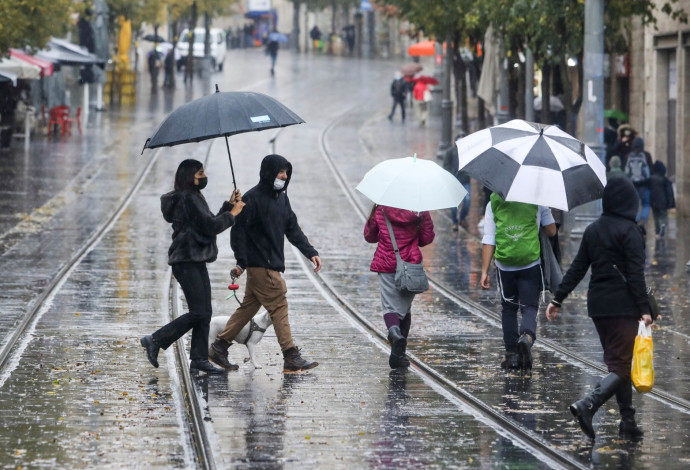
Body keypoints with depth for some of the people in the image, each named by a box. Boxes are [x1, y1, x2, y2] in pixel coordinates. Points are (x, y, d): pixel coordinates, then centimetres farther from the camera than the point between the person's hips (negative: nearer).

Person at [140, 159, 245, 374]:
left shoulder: (193, 198, 20)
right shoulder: (188, 199, -13)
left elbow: (210, 224, 21)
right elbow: (210, 226, -17)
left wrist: (229, 205, 14)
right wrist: (232, 214, -4)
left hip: (196, 261, 10)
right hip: (186, 262, -10)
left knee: (205, 312, 6)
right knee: (198, 313, -12)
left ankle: (199, 358, 8)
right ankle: (155, 340, -4)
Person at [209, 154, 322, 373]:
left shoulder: (281, 198, 15)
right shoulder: (253, 198, -11)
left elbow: (293, 229, 18)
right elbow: (239, 230, -13)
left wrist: (310, 252, 9)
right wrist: (242, 262, -18)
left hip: (273, 263, 9)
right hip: (260, 265, -9)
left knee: (249, 307, 13)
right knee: (279, 306, -8)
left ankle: (219, 347, 19)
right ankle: (291, 358, -7)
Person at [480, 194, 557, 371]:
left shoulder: (494, 203, 2)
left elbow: (488, 240, -1)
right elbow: (551, 231, 4)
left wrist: (484, 271, 0)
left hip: (504, 266, 1)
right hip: (531, 264, -1)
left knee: (508, 308, 16)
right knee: (529, 307, 4)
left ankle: (511, 354, 13)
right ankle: (527, 336, -28)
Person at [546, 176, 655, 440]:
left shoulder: (593, 230, 9)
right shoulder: (629, 231, -11)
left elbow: (577, 268, 9)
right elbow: (635, 274, -16)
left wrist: (558, 299, 13)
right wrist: (644, 309, -17)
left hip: (597, 305, 7)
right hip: (623, 307, -7)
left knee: (617, 361, 14)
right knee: (622, 364, -7)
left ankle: (628, 421, 12)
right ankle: (588, 405, -27)